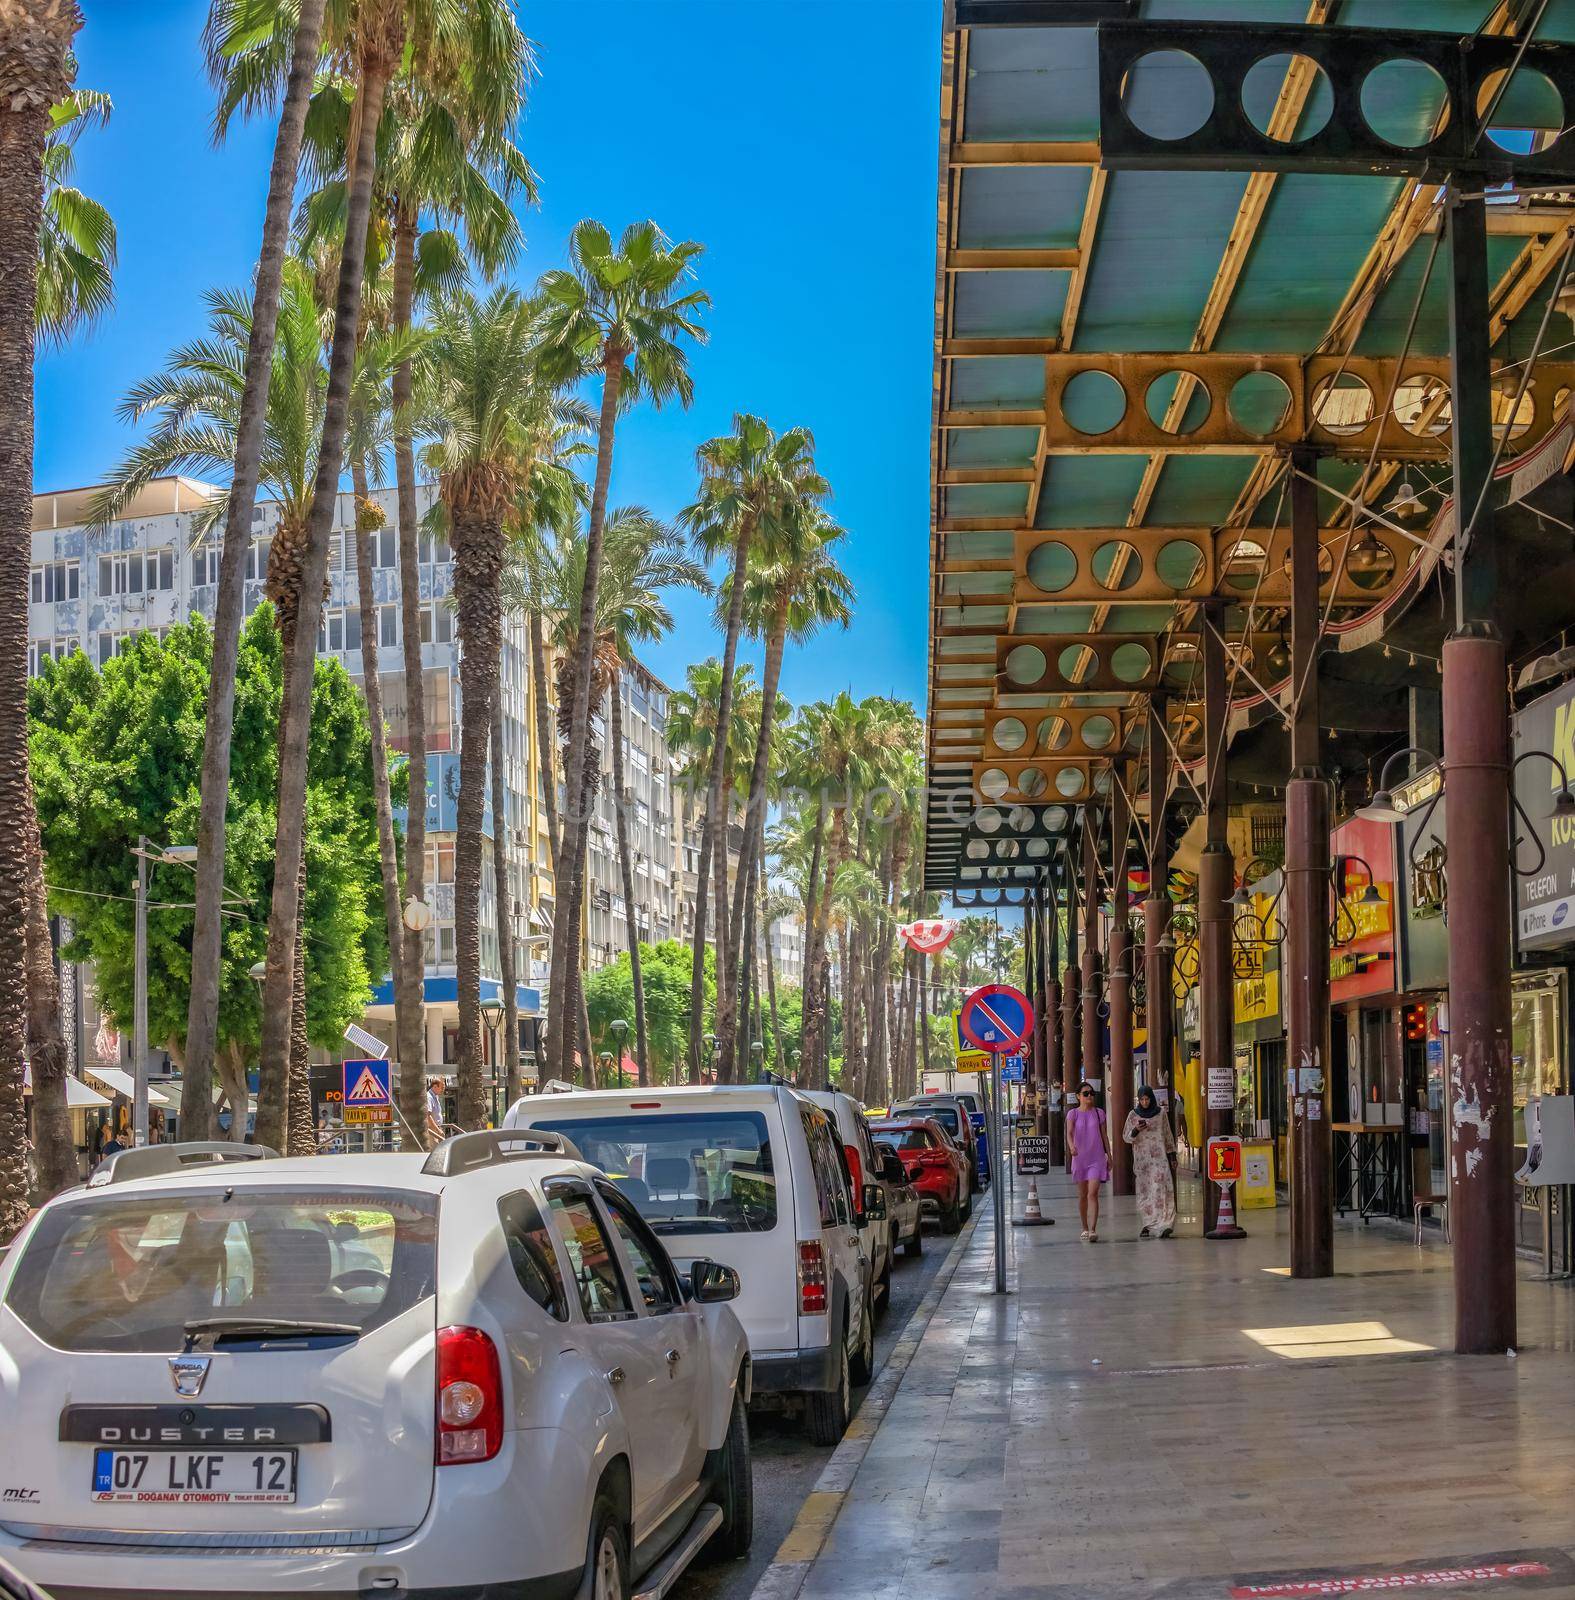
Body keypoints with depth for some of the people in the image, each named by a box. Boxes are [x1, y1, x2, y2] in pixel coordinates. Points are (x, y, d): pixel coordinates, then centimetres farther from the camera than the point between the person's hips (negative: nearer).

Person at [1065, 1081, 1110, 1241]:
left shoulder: (1099, 1113, 4)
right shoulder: (1073, 1114, 0)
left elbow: (1104, 1136, 9)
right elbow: (1069, 1133, -14)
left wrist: (1109, 1156, 7)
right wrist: (1072, 1146, -35)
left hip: (1097, 1158, -1)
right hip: (1079, 1158, 1)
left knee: (1093, 1193, -13)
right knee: (1082, 1195, 10)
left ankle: (1093, 1230, -20)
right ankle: (1085, 1228, 24)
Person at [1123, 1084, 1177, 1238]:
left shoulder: (1161, 1114, 5)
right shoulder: (1133, 1115, 6)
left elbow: (1168, 1136, 10)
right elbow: (1126, 1137, 6)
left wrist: (1172, 1156, 6)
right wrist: (1136, 1130, -15)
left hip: (1159, 1157, -2)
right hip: (1141, 1158, 2)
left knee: (1160, 1189, -14)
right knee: (1145, 1191, 2)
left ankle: (1164, 1224, -21)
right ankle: (1149, 1224, 8)